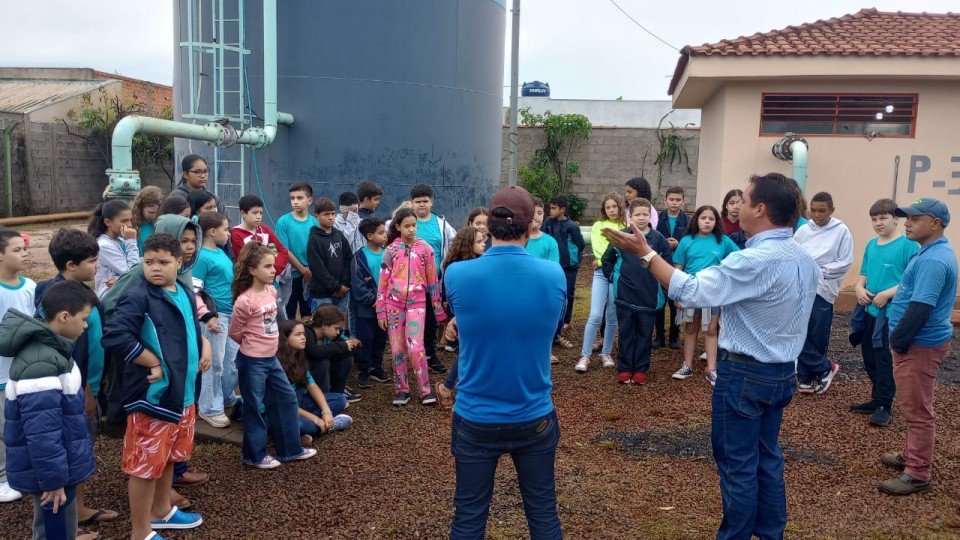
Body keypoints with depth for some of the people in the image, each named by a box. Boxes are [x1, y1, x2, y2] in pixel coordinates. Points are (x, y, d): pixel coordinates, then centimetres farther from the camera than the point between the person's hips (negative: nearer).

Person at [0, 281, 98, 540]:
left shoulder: (49, 347, 7)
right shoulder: (41, 363, -27)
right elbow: (42, 432, -27)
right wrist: (53, 479, -21)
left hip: (56, 464, 10)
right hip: (49, 470, -10)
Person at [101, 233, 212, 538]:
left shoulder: (185, 294, 8)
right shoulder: (138, 297, -17)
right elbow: (114, 338, -28)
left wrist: (204, 344, 6)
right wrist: (156, 363, -21)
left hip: (182, 391, 8)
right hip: (152, 395, -8)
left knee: (168, 457, 23)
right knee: (146, 464, 3)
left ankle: (161, 512, 43)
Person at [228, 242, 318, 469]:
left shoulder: (272, 291, 1)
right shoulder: (245, 301, -22)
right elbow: (234, 332, -9)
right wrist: (253, 345, 5)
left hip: (271, 358, 8)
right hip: (252, 361, -8)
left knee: (287, 399, 15)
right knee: (254, 407, 7)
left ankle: (290, 448, 29)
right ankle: (255, 455, 24)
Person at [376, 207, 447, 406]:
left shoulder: (425, 249, -1)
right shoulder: (391, 250, 1)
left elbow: (432, 280, 4)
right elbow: (383, 282, 3)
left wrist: (439, 309, 5)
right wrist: (381, 312, 1)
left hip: (416, 303, -2)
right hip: (394, 303, 2)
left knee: (415, 347, -11)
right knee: (397, 348, 6)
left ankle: (426, 390, 1)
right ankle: (402, 389, 17)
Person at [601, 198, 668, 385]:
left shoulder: (658, 238, -4)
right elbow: (606, 259, 11)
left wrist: (661, 283, 3)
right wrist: (613, 277, 6)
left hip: (649, 297, 0)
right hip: (625, 296, 1)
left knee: (645, 334, 8)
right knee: (626, 334, 8)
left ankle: (640, 370, 18)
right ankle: (624, 369, 16)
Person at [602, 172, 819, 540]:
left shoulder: (754, 260, -25)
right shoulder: (805, 260, 4)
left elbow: (689, 291, -26)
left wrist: (645, 253, -20)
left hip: (746, 374, -9)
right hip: (783, 371, 9)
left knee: (738, 464, 5)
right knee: (767, 457, 20)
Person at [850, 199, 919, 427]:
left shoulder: (908, 245, -11)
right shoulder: (871, 245, 10)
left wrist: (887, 294, -21)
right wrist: (859, 288, -4)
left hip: (891, 314, -7)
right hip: (868, 312, 7)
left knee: (885, 361, 1)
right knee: (870, 359, 16)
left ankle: (885, 405, 15)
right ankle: (877, 399, 31)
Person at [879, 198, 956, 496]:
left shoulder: (933, 260, -23)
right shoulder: (933, 252, 13)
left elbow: (920, 308, -27)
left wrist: (897, 341, -17)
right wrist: (900, 339, 17)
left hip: (920, 345, -11)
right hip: (920, 341, 11)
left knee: (918, 411, -2)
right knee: (915, 407, 22)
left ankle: (918, 474, 7)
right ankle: (912, 455, 36)